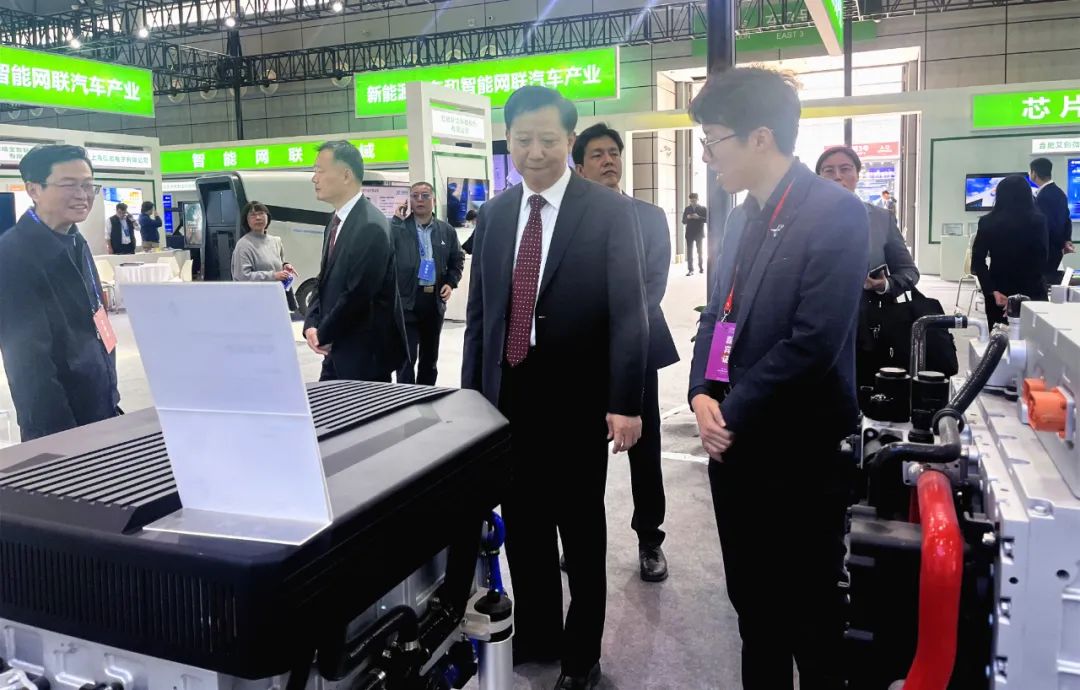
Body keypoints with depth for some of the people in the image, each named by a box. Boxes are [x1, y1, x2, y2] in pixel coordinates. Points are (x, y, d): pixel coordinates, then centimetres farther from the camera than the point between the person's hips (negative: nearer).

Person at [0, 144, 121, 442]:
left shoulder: (75, 243, 7)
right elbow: (30, 360, -21)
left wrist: (109, 398, 16)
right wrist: (62, 437, -20)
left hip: (101, 412, 8)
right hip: (61, 428, -8)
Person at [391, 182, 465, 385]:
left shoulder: (447, 230, 6)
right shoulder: (397, 228, -3)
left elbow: (458, 260, 16)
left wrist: (451, 283, 0)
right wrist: (397, 221, -16)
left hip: (435, 301, 4)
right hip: (406, 301, -4)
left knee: (430, 357, 15)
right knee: (406, 358, -4)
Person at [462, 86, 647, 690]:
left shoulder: (610, 211, -7)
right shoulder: (495, 214, 7)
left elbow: (629, 311, -10)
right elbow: (478, 311, 11)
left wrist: (625, 403, -15)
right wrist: (471, 392, 9)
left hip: (576, 400, -4)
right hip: (507, 395, 4)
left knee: (581, 531, 12)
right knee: (522, 526, 17)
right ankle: (533, 637, 38)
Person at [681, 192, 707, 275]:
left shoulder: (703, 208, 2)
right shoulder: (687, 209, 9)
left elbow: (707, 219, -4)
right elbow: (683, 221, 8)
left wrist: (698, 217, -18)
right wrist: (687, 218, -13)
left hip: (699, 233, -1)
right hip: (689, 233, 1)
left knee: (700, 251, 8)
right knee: (689, 252, -4)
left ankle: (701, 268, 18)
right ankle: (690, 270, -4)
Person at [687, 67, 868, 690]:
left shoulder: (837, 212, -14)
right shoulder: (744, 217, 11)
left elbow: (813, 343, -21)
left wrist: (733, 415, -14)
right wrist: (703, 395, -3)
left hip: (799, 454, -7)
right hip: (735, 444, 7)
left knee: (810, 613, 11)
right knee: (751, 600, 20)